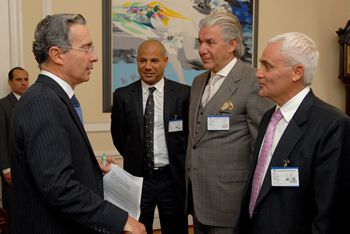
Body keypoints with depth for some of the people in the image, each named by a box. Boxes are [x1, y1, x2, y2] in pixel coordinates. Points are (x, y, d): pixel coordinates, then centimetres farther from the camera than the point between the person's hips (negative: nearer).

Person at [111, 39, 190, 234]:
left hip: (173, 179, 0)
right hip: (137, 179, 1)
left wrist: (177, 164, 4)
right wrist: (136, 160, 6)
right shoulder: (122, 95, 0)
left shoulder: (184, 93, -4)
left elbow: (190, 133, 3)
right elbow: (119, 137, 7)